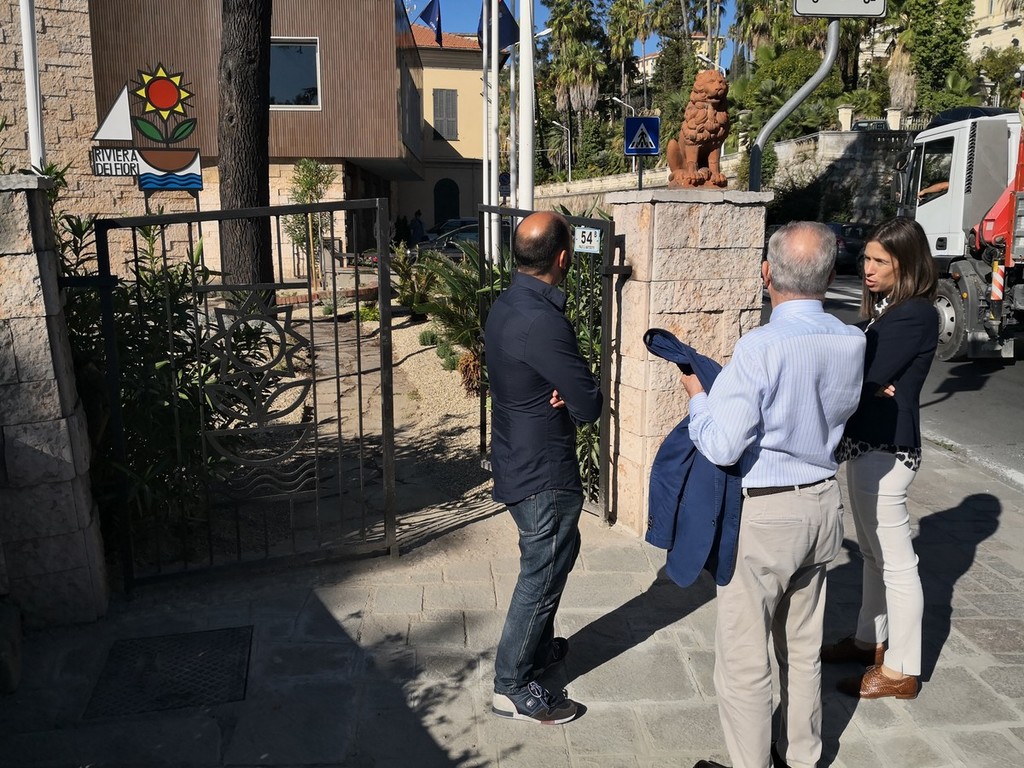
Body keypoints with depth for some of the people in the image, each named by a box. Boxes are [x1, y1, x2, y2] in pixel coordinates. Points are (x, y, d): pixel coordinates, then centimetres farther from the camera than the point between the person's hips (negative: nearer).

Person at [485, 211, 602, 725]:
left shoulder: (505, 305, 4)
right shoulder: (543, 323, -28)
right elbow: (589, 405, -23)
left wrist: (561, 394, -10)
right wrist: (574, 398, -2)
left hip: (517, 461, 10)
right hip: (544, 474, -10)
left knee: (556, 556, 26)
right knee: (542, 575, 5)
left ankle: (538, 645, 43)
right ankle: (512, 687, 20)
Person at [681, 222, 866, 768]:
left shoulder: (761, 348, -24)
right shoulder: (852, 342, -3)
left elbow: (721, 446, -23)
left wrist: (697, 396, -6)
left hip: (764, 514, -7)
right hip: (823, 503, 8)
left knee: (743, 658, 8)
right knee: (803, 648, 22)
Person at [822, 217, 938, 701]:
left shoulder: (915, 315, -17)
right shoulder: (885, 307, 12)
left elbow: (867, 378, -21)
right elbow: (866, 373, 7)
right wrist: (866, 384, -13)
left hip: (886, 448, -10)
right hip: (865, 442, 10)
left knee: (895, 560, 1)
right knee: (874, 552, 20)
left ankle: (900, 671, 14)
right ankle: (870, 640, 36)